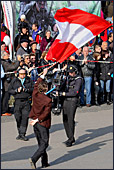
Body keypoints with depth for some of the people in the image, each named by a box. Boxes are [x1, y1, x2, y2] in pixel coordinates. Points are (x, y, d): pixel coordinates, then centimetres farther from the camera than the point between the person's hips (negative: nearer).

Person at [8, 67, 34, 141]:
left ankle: (22, 134, -5)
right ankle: (20, 133, 16)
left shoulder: (29, 80, 10)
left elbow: (34, 89, 9)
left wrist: (27, 90, -9)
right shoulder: (14, 81, 9)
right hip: (18, 101, 1)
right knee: (18, 118, 1)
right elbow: (9, 90, 10)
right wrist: (16, 90, -7)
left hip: (26, 101, -1)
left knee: (25, 117, -8)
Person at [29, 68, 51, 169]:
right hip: (43, 124, -7)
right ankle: (34, 159, -17)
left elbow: (36, 85, 16)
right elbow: (46, 113, -20)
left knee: (41, 143, 14)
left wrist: (43, 75, 22)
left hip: (36, 123, 7)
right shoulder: (48, 100, -18)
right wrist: (38, 120, -11)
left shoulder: (35, 94, -2)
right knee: (44, 144, -1)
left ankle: (44, 162, 18)